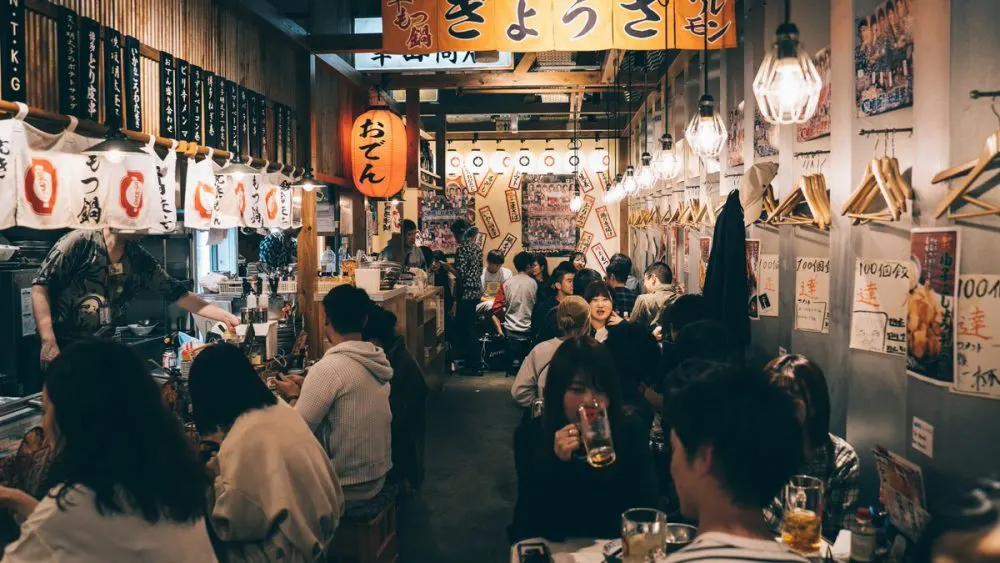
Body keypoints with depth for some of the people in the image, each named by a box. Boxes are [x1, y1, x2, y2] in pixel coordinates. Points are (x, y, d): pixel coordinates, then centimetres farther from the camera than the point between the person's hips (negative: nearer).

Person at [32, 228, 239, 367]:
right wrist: (48, 342, -18)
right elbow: (40, 286, -11)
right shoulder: (79, 243, -10)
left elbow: (177, 293, 8)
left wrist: (225, 316, 1)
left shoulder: (139, 259, 4)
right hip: (65, 349, -4)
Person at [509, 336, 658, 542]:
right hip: (551, 545, -1)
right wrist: (556, 461, -24)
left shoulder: (630, 431, -6)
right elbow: (532, 515, -13)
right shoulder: (529, 434, -7)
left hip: (610, 545, 1)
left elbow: (646, 504, -4)